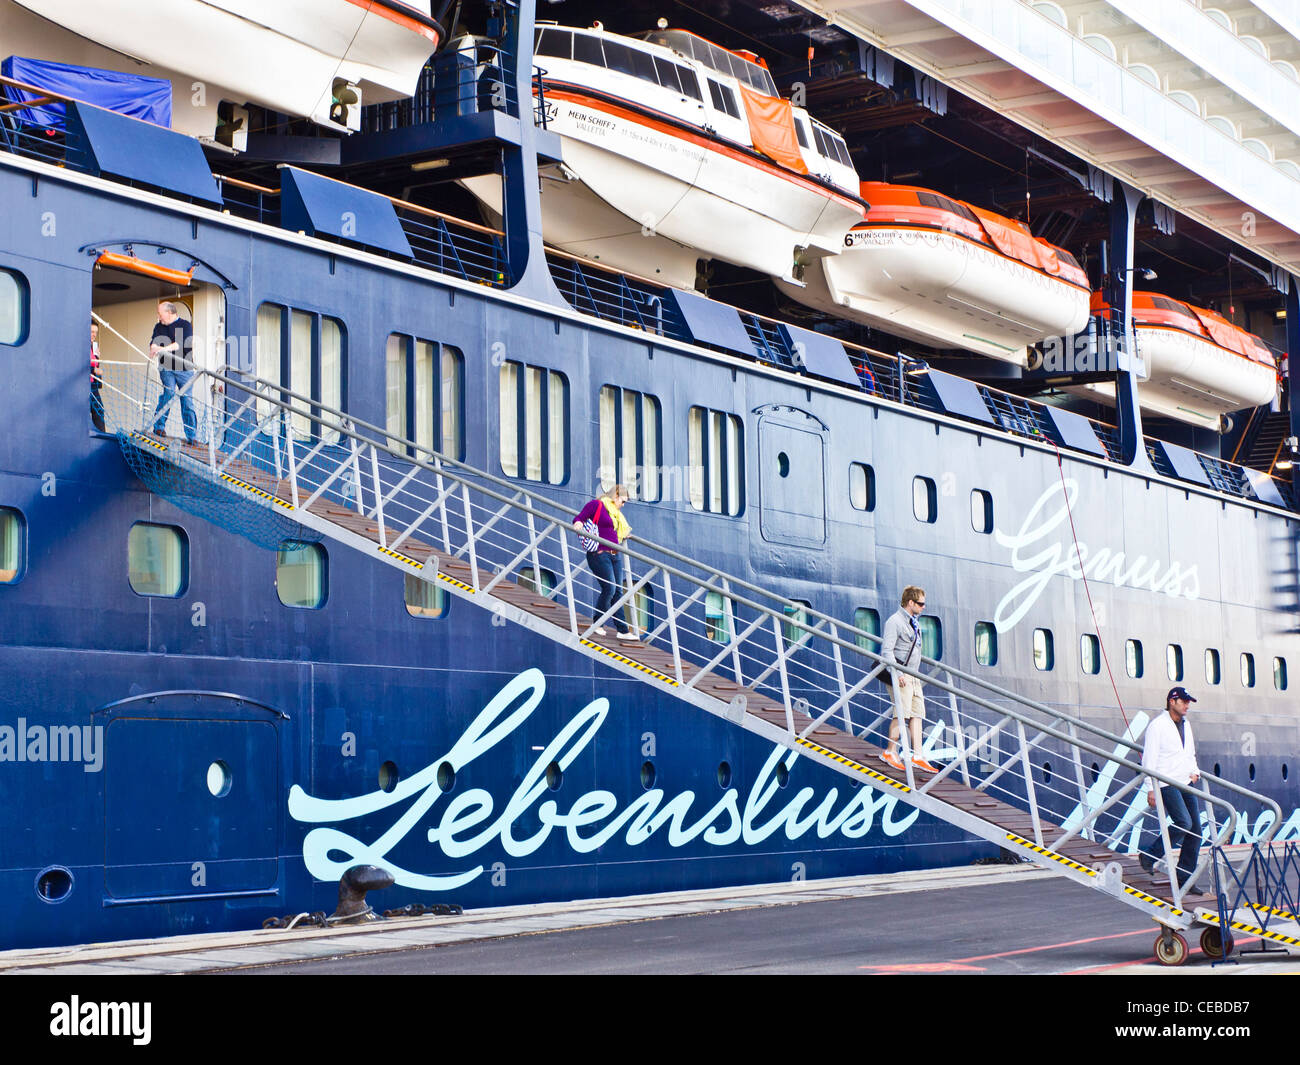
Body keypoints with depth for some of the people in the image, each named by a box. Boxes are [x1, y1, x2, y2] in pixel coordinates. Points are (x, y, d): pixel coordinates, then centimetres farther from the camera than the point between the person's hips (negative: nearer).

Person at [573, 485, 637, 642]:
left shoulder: (615, 513, 22)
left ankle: (622, 630, 7)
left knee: (616, 592, 7)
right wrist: (578, 524, -29)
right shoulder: (597, 505, -3)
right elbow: (579, 518, -10)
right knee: (609, 589, -15)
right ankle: (597, 624, 1)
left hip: (613, 556, 9)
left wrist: (625, 534, 39)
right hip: (599, 554, -9)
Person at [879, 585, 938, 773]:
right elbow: (887, 650, -17)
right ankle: (890, 752, 0)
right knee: (902, 712, -11)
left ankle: (917, 756, 2)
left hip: (913, 675, 9)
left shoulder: (914, 622, 17)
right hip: (900, 674, -9)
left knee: (917, 714, 3)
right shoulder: (895, 621, -11)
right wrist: (897, 674, -23)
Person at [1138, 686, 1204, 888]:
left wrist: (1194, 772, 10)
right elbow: (1149, 760, -10)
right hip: (1166, 784, -8)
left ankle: (1184, 879, 8)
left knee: (1195, 830, 1)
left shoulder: (1186, 724, 17)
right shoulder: (1158, 725, -8)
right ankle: (1148, 854, -4)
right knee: (1184, 823, -22)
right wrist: (1151, 789, -15)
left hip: (1186, 783, 8)